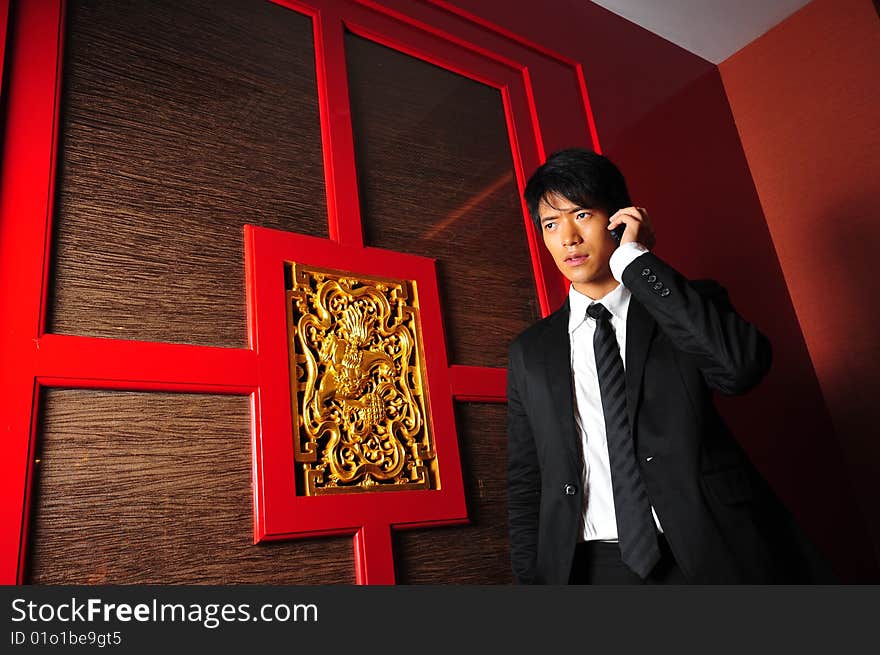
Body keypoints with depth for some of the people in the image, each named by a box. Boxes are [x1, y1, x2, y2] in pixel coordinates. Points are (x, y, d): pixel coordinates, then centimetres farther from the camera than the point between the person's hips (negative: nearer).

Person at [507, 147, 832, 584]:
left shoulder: (687, 304, 2)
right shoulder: (530, 355, 7)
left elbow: (744, 366, -20)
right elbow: (524, 484, 9)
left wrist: (632, 258, -14)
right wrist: (531, 579, 1)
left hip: (712, 555, -1)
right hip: (595, 568, 2)